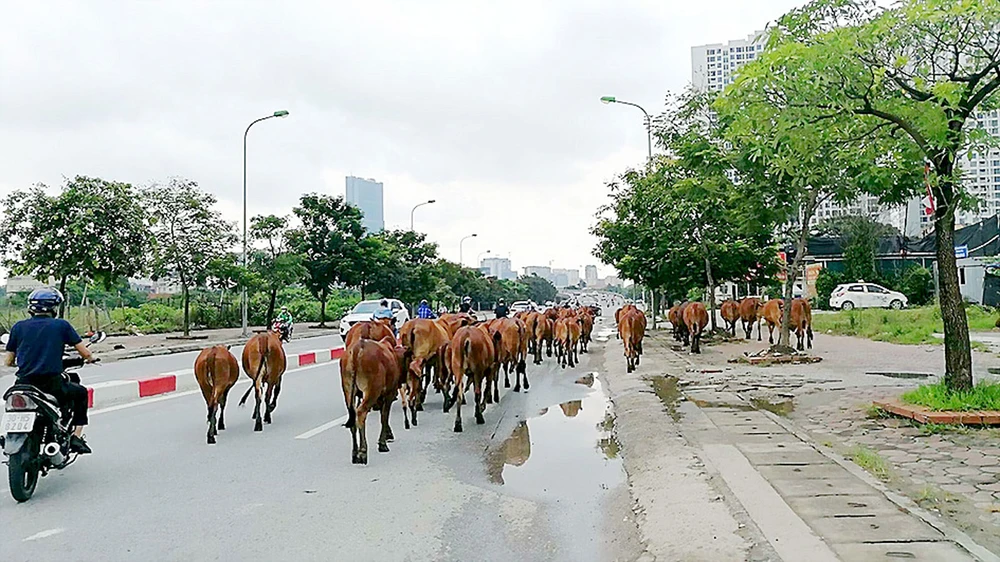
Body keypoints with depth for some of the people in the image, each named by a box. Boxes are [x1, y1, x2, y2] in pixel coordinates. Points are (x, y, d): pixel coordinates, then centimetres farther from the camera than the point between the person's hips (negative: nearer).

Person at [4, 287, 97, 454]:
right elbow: (86, 354, -1)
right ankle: (76, 437, 15)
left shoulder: (18, 327, 8)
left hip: (24, 383, 3)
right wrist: (90, 358, 23)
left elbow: (9, 362, 13)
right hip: (52, 384, -3)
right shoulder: (61, 325, 0)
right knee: (81, 393, 26)